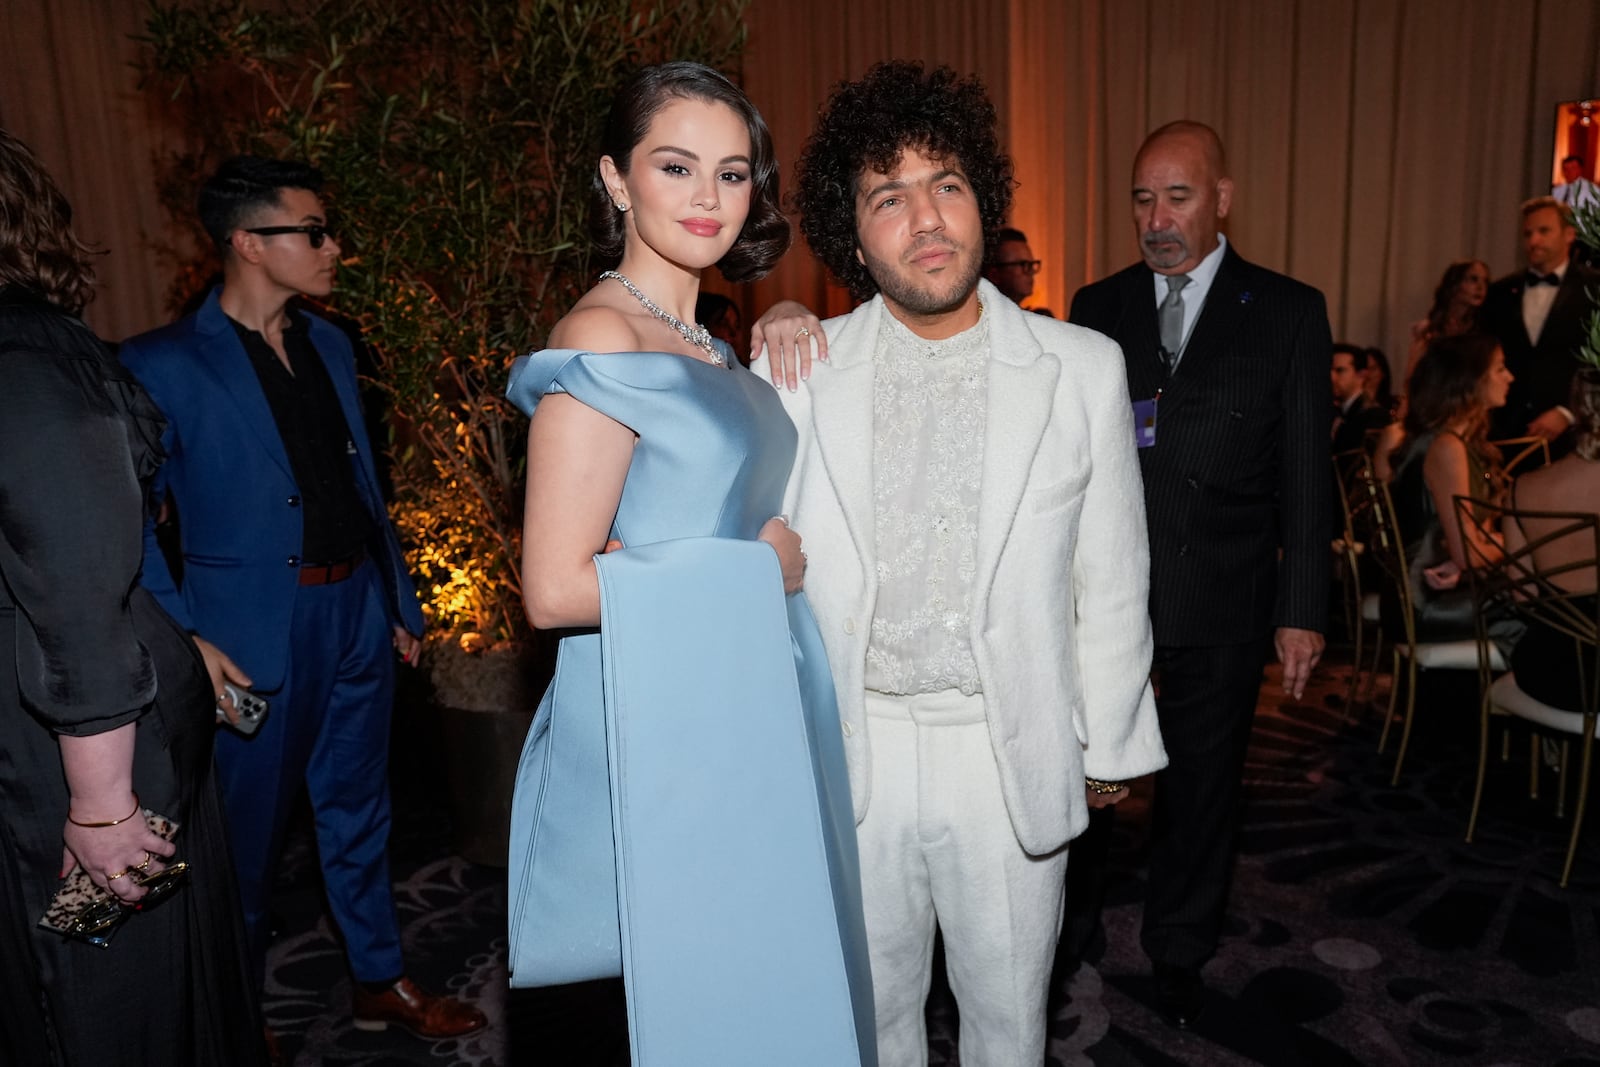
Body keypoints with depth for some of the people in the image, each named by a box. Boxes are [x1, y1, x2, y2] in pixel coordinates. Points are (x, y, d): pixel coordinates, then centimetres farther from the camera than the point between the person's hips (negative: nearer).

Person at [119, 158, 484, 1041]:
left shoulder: (330, 346, 9)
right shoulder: (162, 364, -10)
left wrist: (399, 600, 13)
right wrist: (182, 638, -16)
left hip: (356, 613, 6)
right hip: (253, 630, -5)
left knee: (358, 812, 18)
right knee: (247, 832, 11)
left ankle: (379, 982, 36)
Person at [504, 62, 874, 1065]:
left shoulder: (706, 343, 10)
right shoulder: (603, 340, -17)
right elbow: (557, 588, -23)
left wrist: (787, 332, 9)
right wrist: (754, 568, -14)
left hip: (750, 713, 9)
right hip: (665, 722, -8)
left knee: (765, 975, 22)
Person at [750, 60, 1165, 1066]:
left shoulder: (1084, 368, -4)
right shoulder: (800, 369, -4)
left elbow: (1112, 579, 2)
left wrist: (1110, 744, 7)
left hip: (1011, 755, 0)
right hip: (850, 754, 1)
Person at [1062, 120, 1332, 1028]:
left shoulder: (1288, 312, 0)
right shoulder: (1097, 307, 5)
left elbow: (1306, 474, -1)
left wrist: (1302, 610, -5)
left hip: (1220, 601, -1)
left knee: (1203, 781, 14)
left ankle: (1180, 949, 36)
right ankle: (1073, 930, 34)